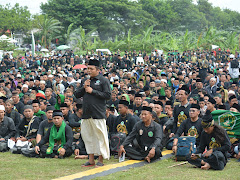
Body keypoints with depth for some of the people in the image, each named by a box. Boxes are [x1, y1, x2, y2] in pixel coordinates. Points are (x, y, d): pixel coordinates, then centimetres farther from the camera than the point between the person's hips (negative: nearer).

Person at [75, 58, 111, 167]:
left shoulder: (103, 81, -1)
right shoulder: (84, 81, 18)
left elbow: (108, 96, -10)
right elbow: (77, 95, 17)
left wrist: (92, 91, -11)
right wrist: (84, 87, -1)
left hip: (98, 113, -6)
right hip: (86, 113, 6)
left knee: (100, 135, -5)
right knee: (87, 135, 8)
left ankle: (101, 160, 2)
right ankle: (91, 160, 15)